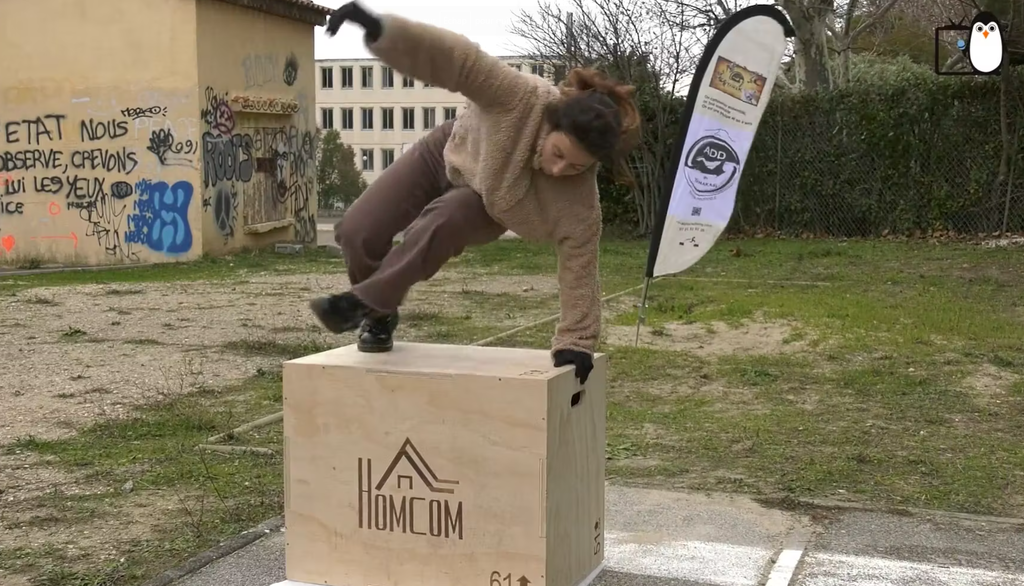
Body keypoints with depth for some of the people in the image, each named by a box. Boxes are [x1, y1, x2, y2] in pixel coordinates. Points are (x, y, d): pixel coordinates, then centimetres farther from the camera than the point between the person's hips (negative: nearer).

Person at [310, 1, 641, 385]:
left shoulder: (580, 202, -37)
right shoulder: (524, 99, -41)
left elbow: (579, 272, -28)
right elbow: (457, 58, -44)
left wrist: (576, 343, -24)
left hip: (486, 206, -1)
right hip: (450, 153, 1)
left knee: (439, 226, -35)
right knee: (357, 232, -9)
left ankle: (365, 304, -14)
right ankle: (379, 317, 19)